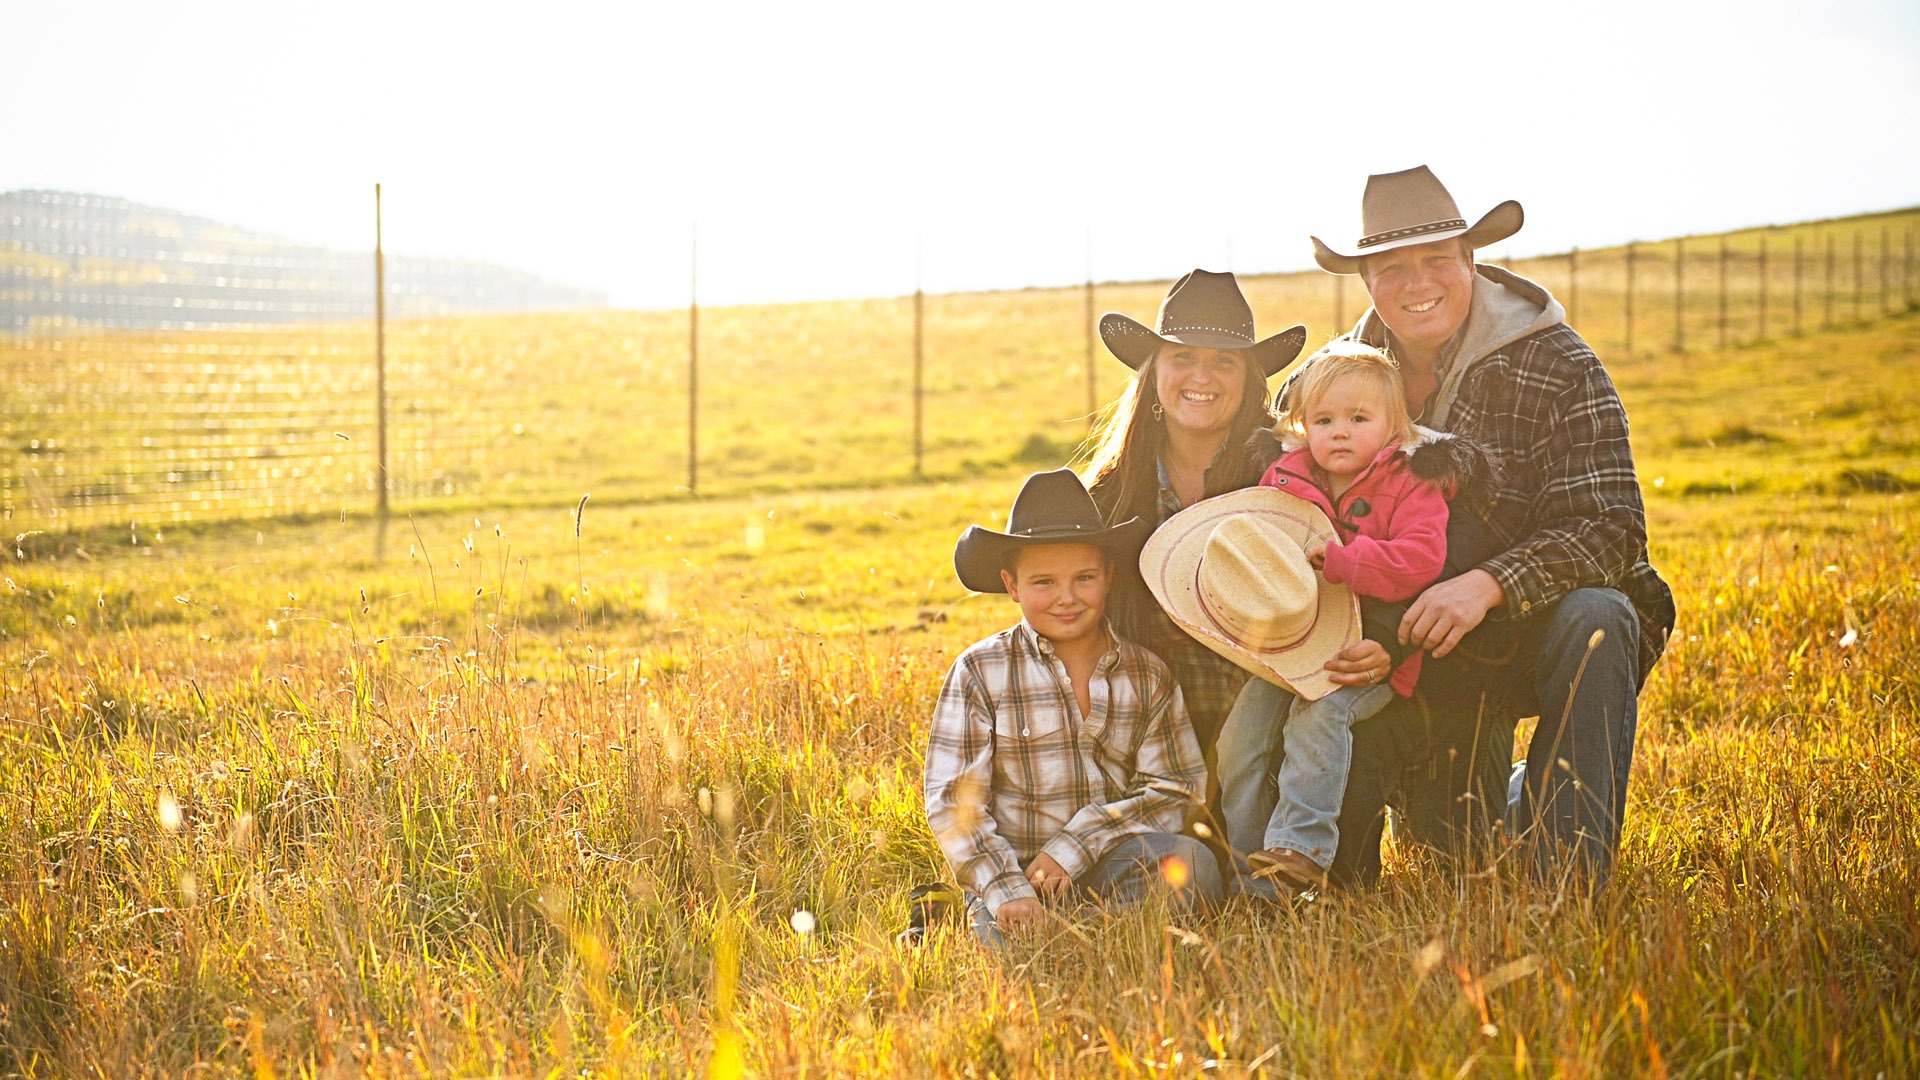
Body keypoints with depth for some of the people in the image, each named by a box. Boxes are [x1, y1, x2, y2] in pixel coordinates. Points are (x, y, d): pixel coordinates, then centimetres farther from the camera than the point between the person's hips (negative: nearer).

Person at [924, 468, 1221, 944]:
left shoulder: (1147, 676, 6)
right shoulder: (980, 673, -2)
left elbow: (1173, 790, -1)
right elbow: (952, 802, -6)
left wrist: (1074, 846, -14)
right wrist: (1004, 891, -21)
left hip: (1112, 864, 2)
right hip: (1016, 871, -2)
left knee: (1190, 865, -28)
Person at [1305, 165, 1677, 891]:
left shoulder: (1556, 366, -13)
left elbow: (1611, 528, -20)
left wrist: (1489, 584, -36)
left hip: (1535, 625, -2)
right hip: (1419, 650, 2)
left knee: (1594, 618, -36)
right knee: (1454, 851, -16)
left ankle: (1568, 876, -28)